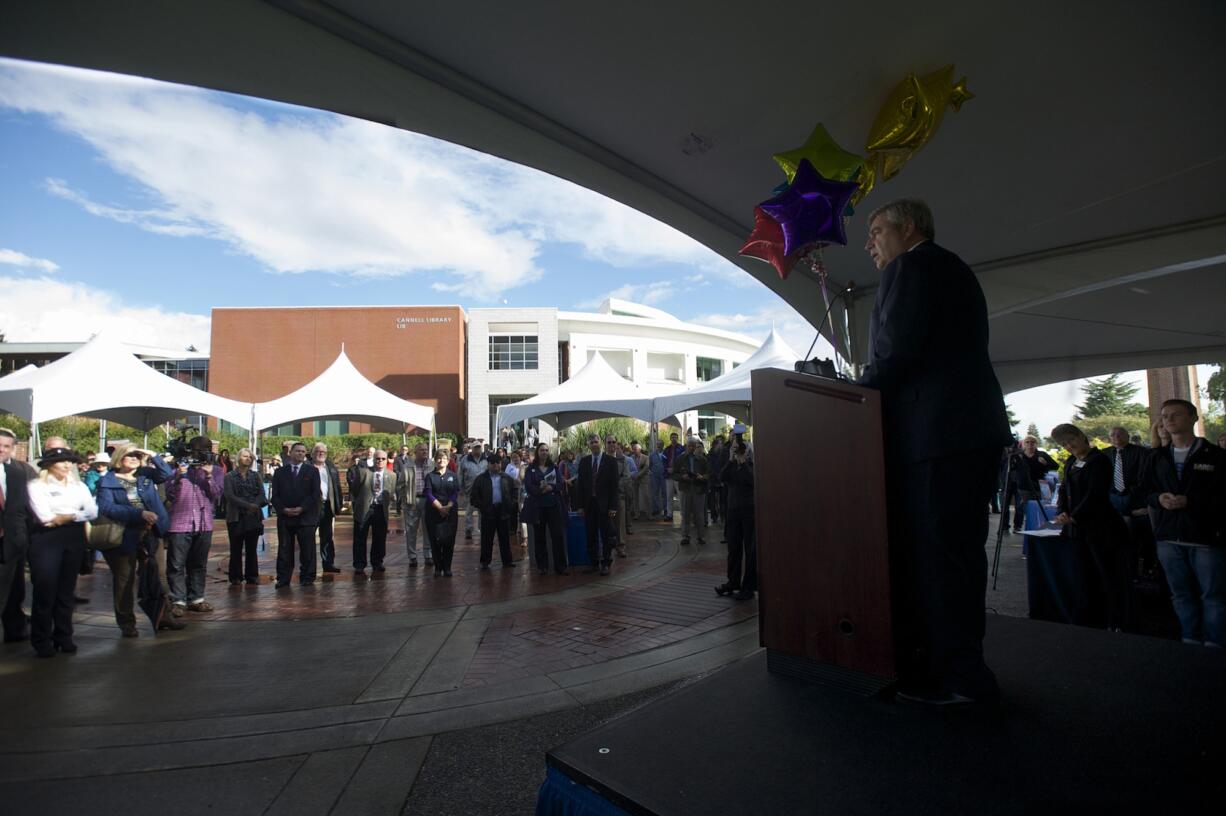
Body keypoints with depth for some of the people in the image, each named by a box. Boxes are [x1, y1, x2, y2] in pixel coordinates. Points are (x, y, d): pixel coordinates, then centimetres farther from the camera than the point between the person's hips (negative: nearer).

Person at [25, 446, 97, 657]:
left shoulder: (78, 486, 13)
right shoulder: (36, 486, -1)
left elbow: (93, 512, 2)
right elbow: (44, 517, -12)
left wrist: (68, 517, -10)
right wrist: (77, 514, -3)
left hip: (74, 538, 4)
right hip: (47, 539, -4)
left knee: (66, 588, 9)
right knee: (45, 589, -4)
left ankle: (64, 636, 16)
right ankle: (41, 640, 7)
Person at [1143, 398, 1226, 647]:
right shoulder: (1157, 457, 11)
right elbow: (1147, 492, 16)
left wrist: (1189, 501, -18)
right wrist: (1159, 498, -5)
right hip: (1169, 538, 4)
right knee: (1182, 595, 13)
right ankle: (1191, 642, 25)